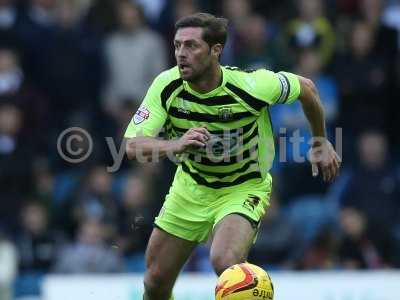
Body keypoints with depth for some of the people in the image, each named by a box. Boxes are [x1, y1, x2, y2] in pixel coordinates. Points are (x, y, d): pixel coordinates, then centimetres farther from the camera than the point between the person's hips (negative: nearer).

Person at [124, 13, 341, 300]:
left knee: (225, 262, -33)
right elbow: (132, 146, -23)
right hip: (191, 187, 4)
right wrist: (175, 144, -44)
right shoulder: (167, 86, -19)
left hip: (243, 189, -4)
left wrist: (321, 143, 8)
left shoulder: (251, 85, -26)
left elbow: (306, 88, -6)